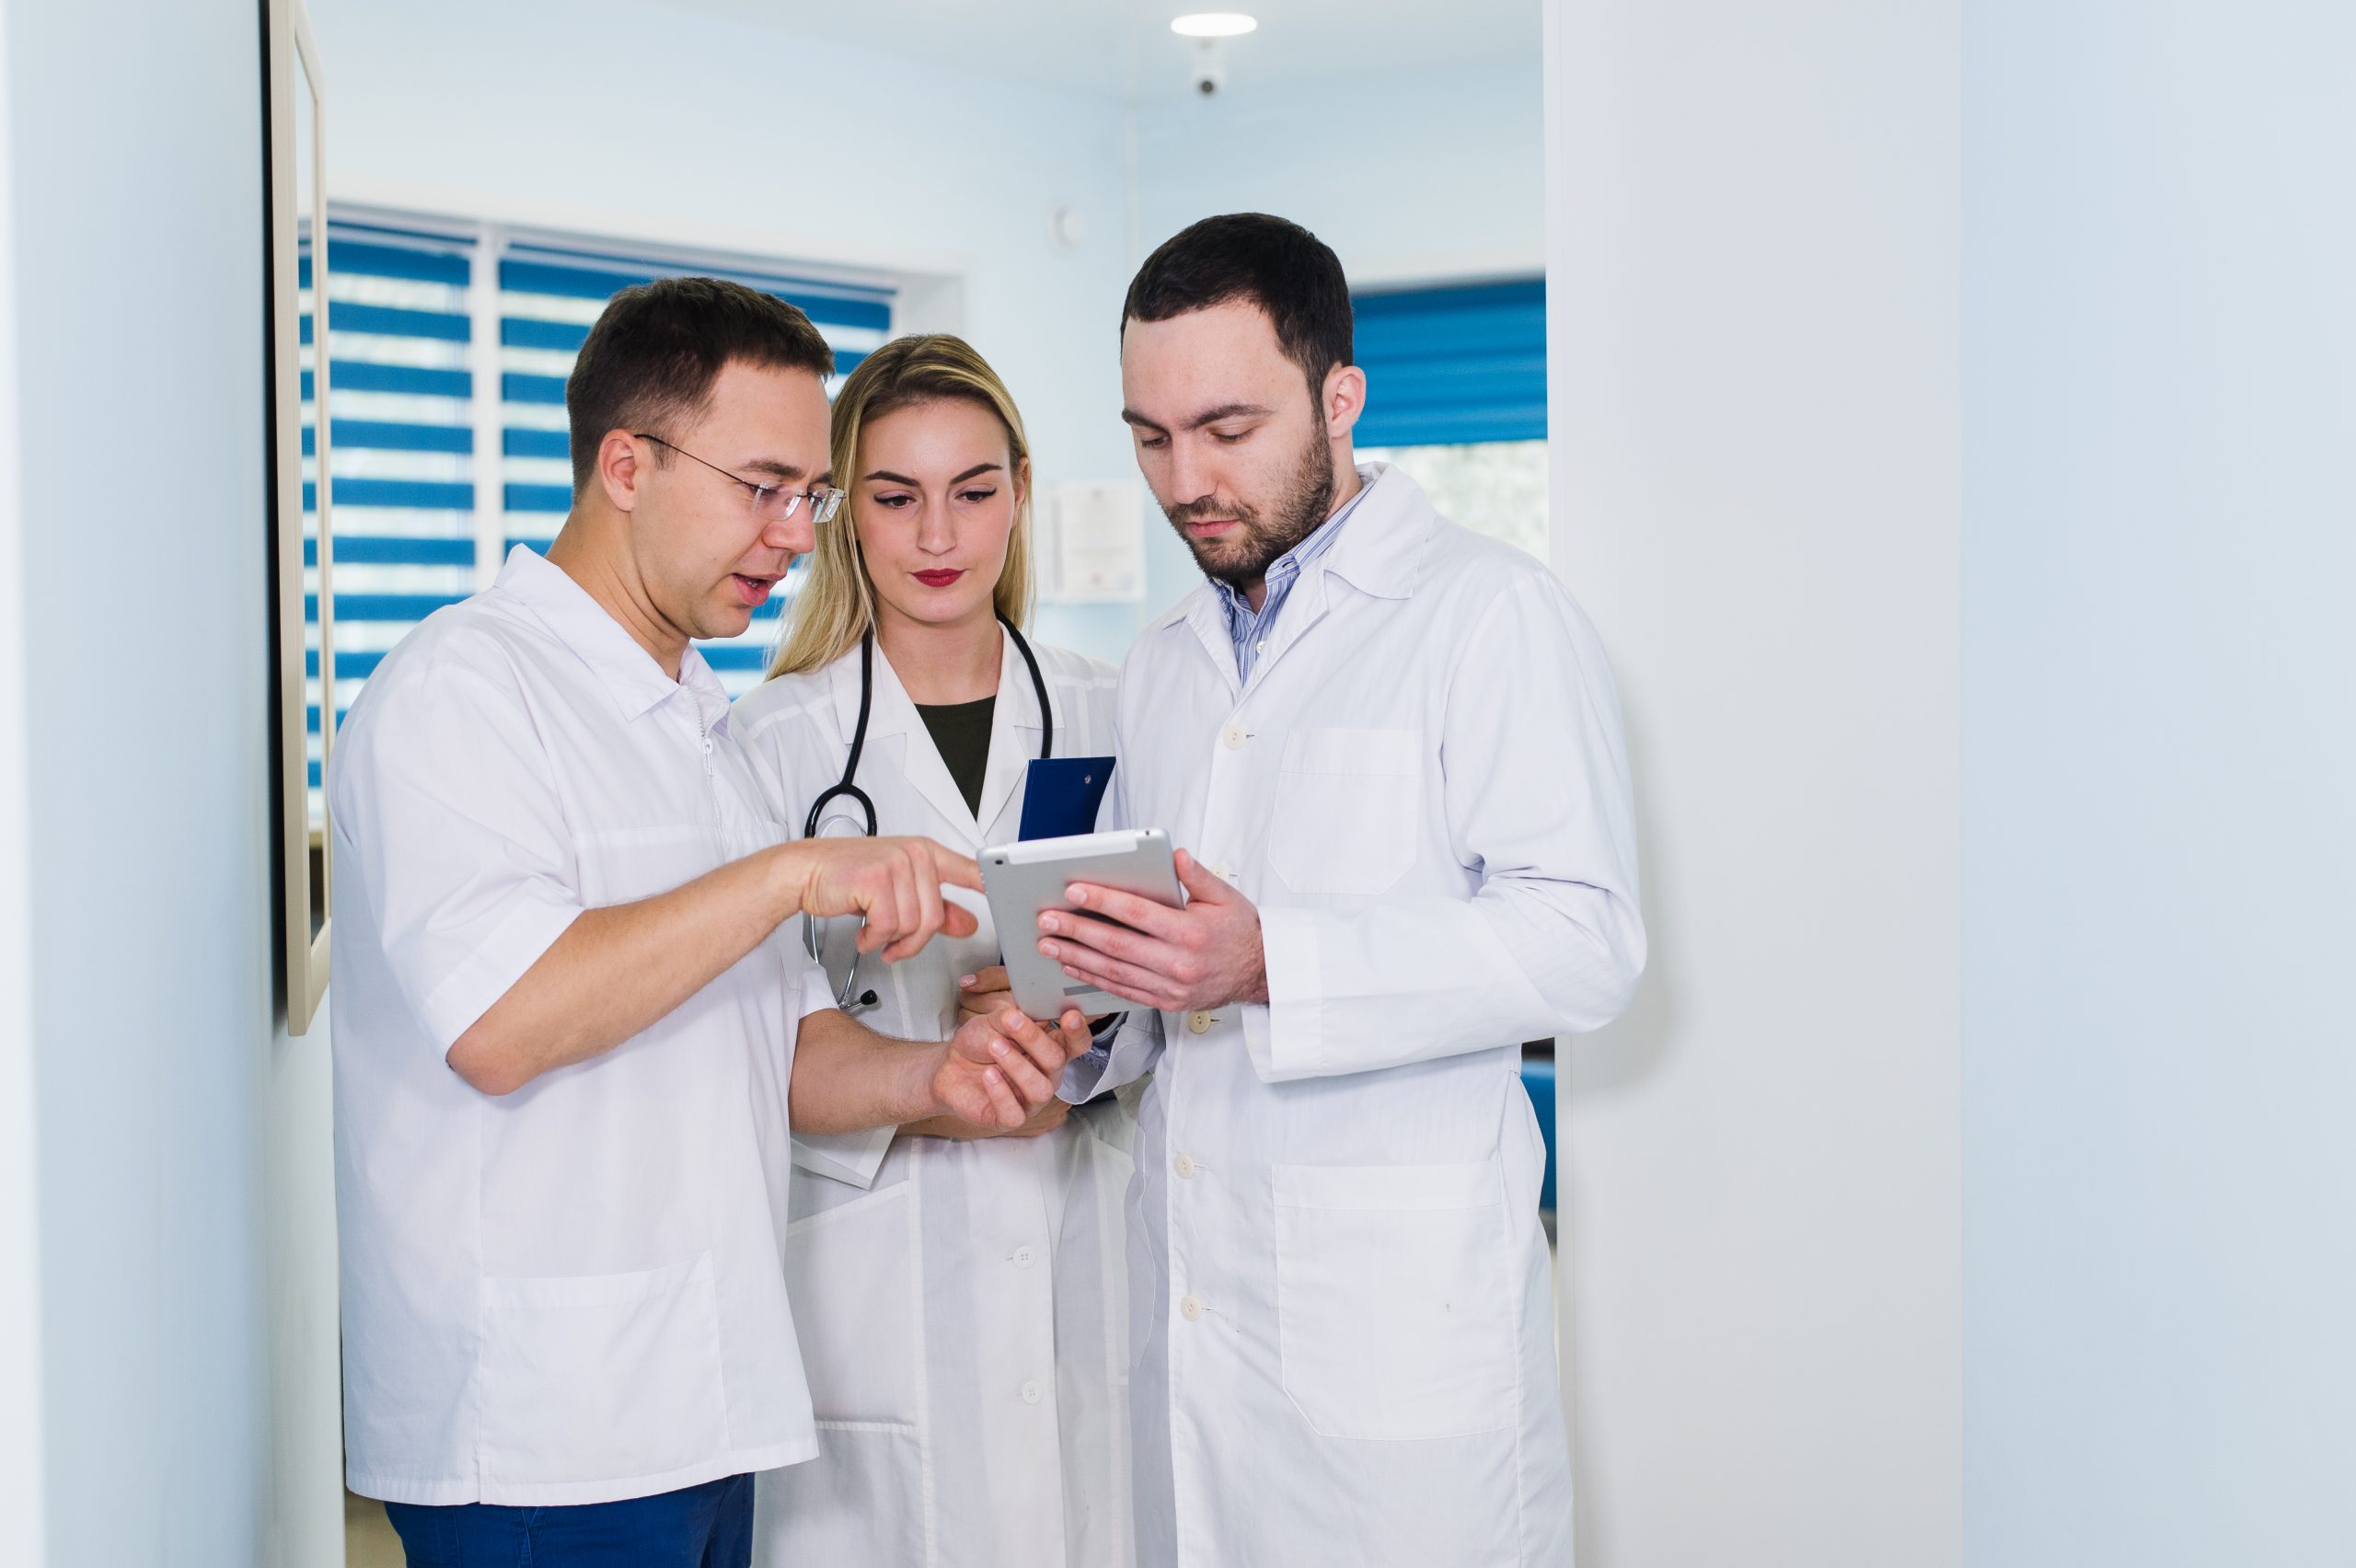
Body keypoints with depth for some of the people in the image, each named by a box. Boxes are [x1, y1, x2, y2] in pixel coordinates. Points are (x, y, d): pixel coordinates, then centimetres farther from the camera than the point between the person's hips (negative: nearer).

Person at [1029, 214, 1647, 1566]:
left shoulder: (1492, 613, -4)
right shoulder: (1165, 665, 19)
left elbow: (1584, 940, -15)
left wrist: (1272, 965, -24)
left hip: (1398, 1301, -6)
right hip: (1190, 1292, 6)